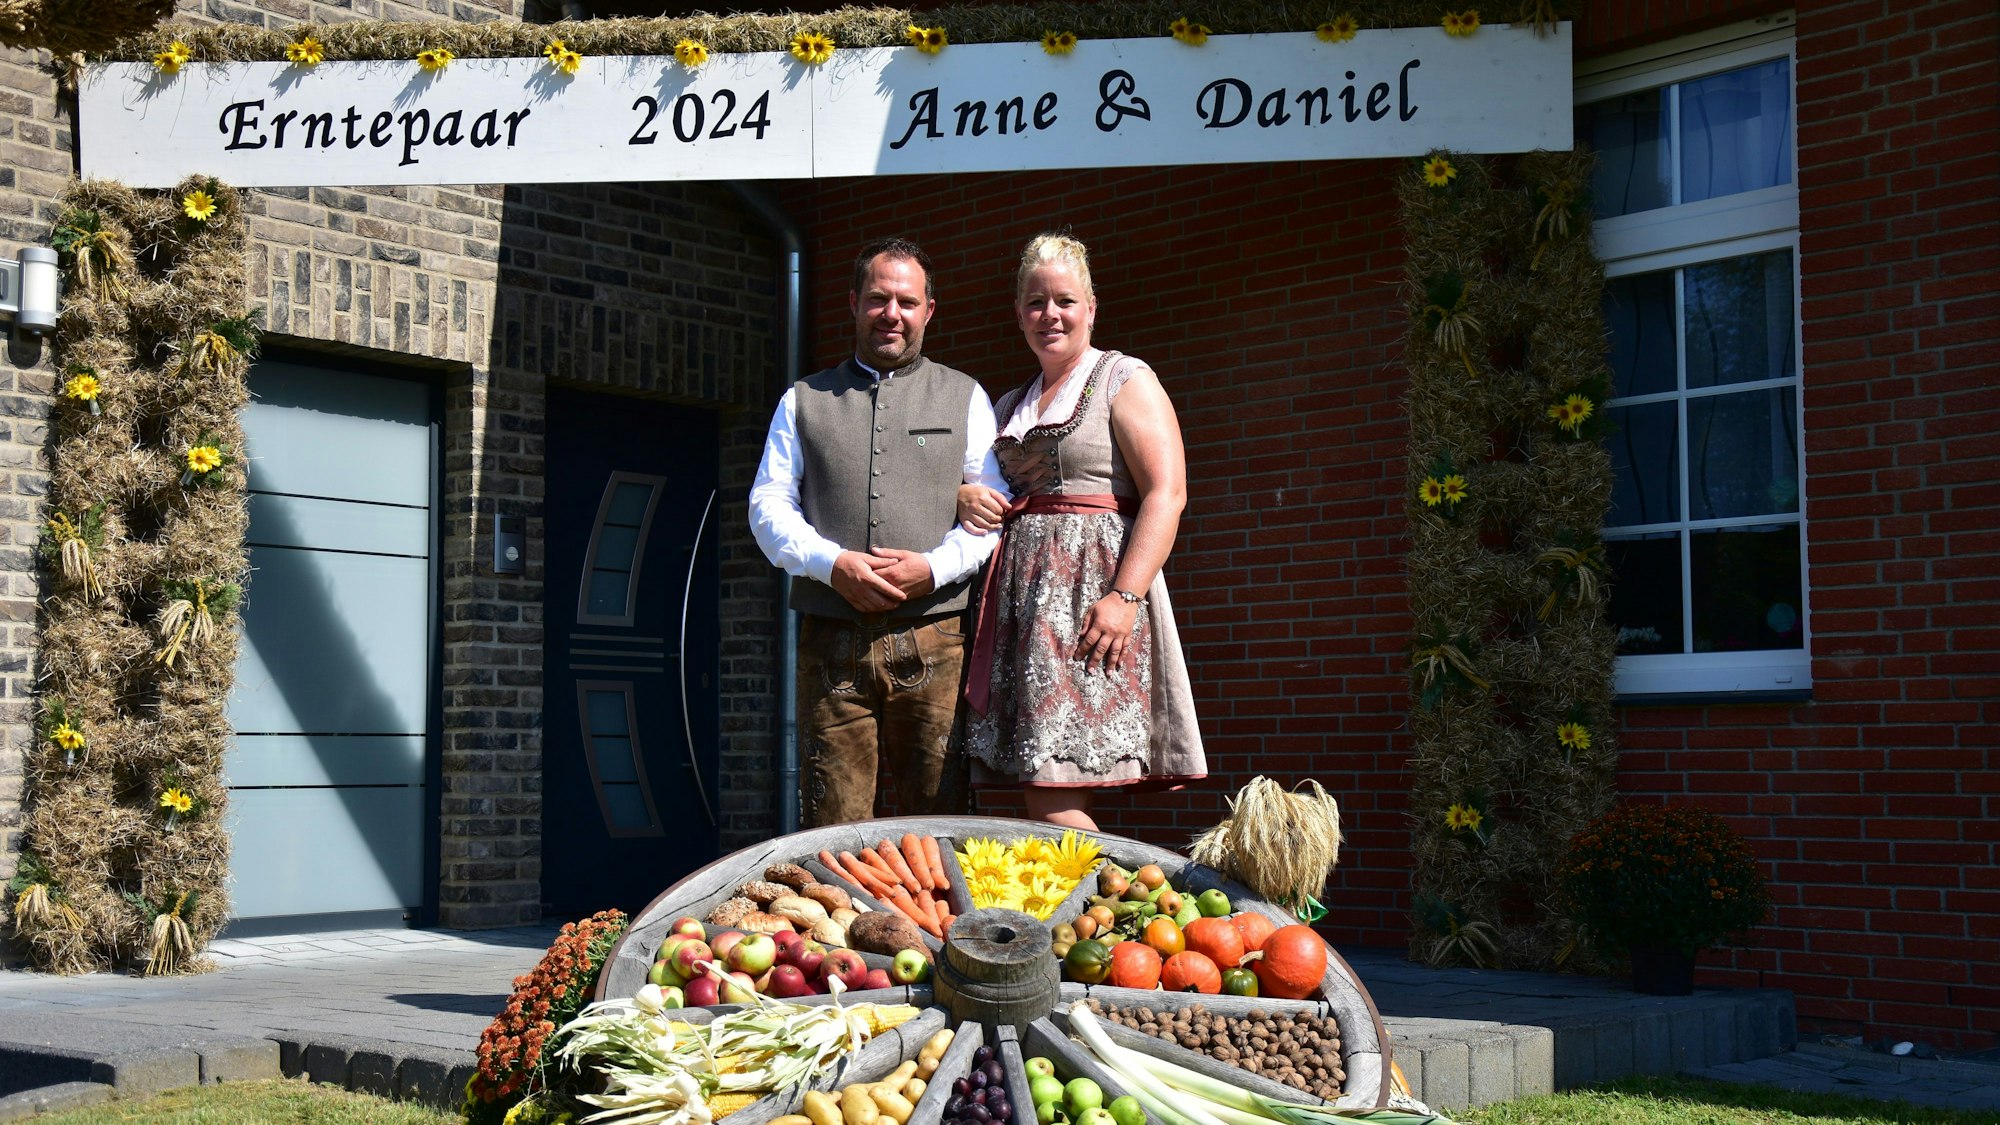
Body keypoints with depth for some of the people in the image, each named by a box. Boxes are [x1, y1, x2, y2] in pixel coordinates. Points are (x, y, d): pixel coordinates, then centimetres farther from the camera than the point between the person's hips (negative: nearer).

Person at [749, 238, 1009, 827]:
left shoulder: (965, 397, 14)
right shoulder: (804, 400, 17)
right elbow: (768, 506, 10)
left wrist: (936, 567, -10)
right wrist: (832, 563, -8)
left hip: (934, 643, -1)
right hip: (832, 641, 1)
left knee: (937, 816, -3)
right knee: (833, 827, -2)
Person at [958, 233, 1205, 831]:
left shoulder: (1123, 380, 3)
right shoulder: (1010, 407, 23)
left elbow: (1166, 494, -8)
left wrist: (1125, 595, -20)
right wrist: (964, 496, 5)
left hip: (1094, 590, -6)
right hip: (1024, 592, 6)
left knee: (1053, 793, -16)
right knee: (1040, 789, 0)